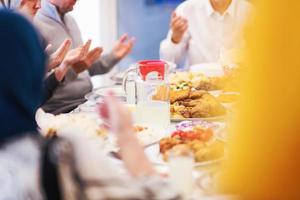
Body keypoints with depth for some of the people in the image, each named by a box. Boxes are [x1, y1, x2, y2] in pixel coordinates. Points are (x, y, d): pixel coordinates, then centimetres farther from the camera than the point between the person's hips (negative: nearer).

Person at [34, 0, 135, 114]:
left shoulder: (70, 21, 16)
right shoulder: (35, 24, -13)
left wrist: (113, 56, 12)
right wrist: (71, 68, -29)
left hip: (87, 101, 8)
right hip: (63, 110, -8)